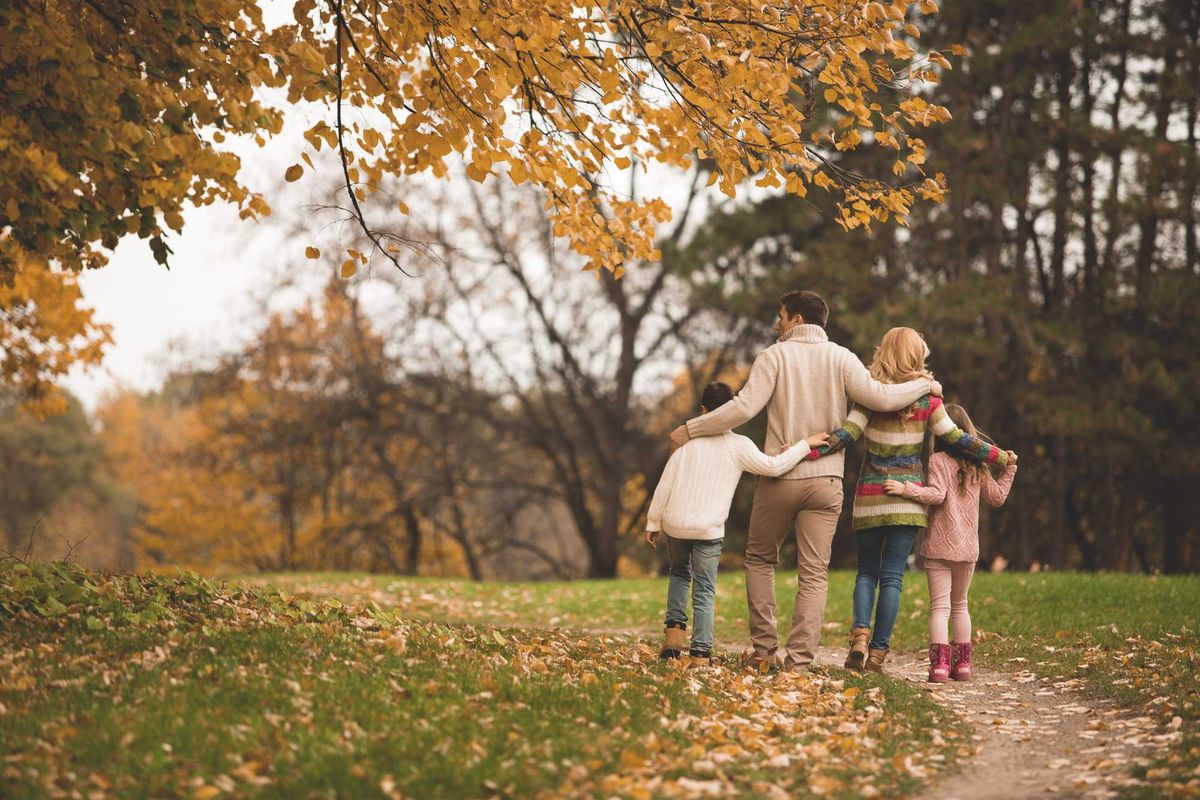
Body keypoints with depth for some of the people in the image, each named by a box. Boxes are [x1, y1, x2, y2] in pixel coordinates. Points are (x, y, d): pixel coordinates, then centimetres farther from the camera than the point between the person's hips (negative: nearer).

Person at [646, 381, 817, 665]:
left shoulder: (688, 441, 5)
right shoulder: (738, 445, -2)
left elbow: (664, 485, 4)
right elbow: (771, 466, -11)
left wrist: (653, 523, 11)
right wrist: (805, 446, -2)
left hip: (675, 524, 2)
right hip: (709, 529, -2)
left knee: (679, 573, 27)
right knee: (704, 591, 5)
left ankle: (674, 630, 12)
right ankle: (700, 654, -1)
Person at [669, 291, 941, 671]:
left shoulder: (775, 356, -5)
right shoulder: (840, 358, 1)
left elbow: (743, 407, -14)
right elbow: (879, 397, -9)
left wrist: (691, 429, -6)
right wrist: (924, 385, 8)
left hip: (779, 479, -1)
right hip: (826, 480, 1)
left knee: (760, 558, 18)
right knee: (814, 574, 4)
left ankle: (764, 648, 14)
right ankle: (799, 660, -3)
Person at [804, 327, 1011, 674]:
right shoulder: (926, 399, -2)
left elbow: (848, 432, -16)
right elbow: (956, 440, 1)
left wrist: (808, 449, -23)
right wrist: (998, 455, 13)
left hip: (870, 496, 0)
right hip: (907, 495, 0)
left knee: (867, 571, 12)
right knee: (892, 576, 2)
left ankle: (860, 635, -10)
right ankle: (877, 652, -3)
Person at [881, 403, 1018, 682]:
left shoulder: (938, 460, -8)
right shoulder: (977, 465, 8)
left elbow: (937, 494, -19)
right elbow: (997, 497, 15)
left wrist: (905, 489, -22)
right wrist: (1009, 470, 26)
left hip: (940, 546, -5)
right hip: (968, 547, 5)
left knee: (939, 606, -5)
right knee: (960, 605, 18)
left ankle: (939, 664, -15)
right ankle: (962, 662, 17)